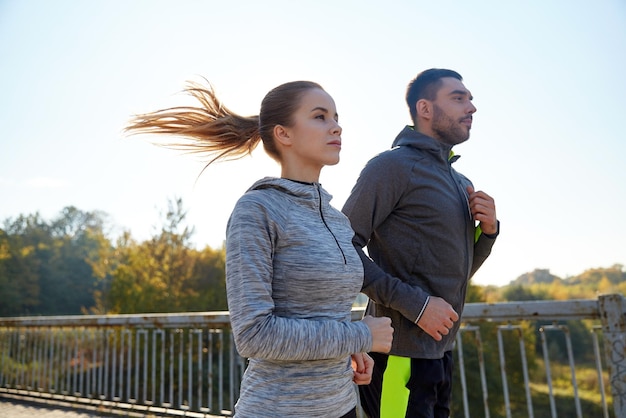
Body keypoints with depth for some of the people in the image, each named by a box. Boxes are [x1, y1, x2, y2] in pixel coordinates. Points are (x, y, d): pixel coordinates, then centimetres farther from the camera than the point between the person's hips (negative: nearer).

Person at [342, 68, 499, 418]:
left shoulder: (461, 184, 14)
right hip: (401, 353, -8)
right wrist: (415, 304, -21)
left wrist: (488, 229, 0)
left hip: (441, 350, 8)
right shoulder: (393, 165, -11)